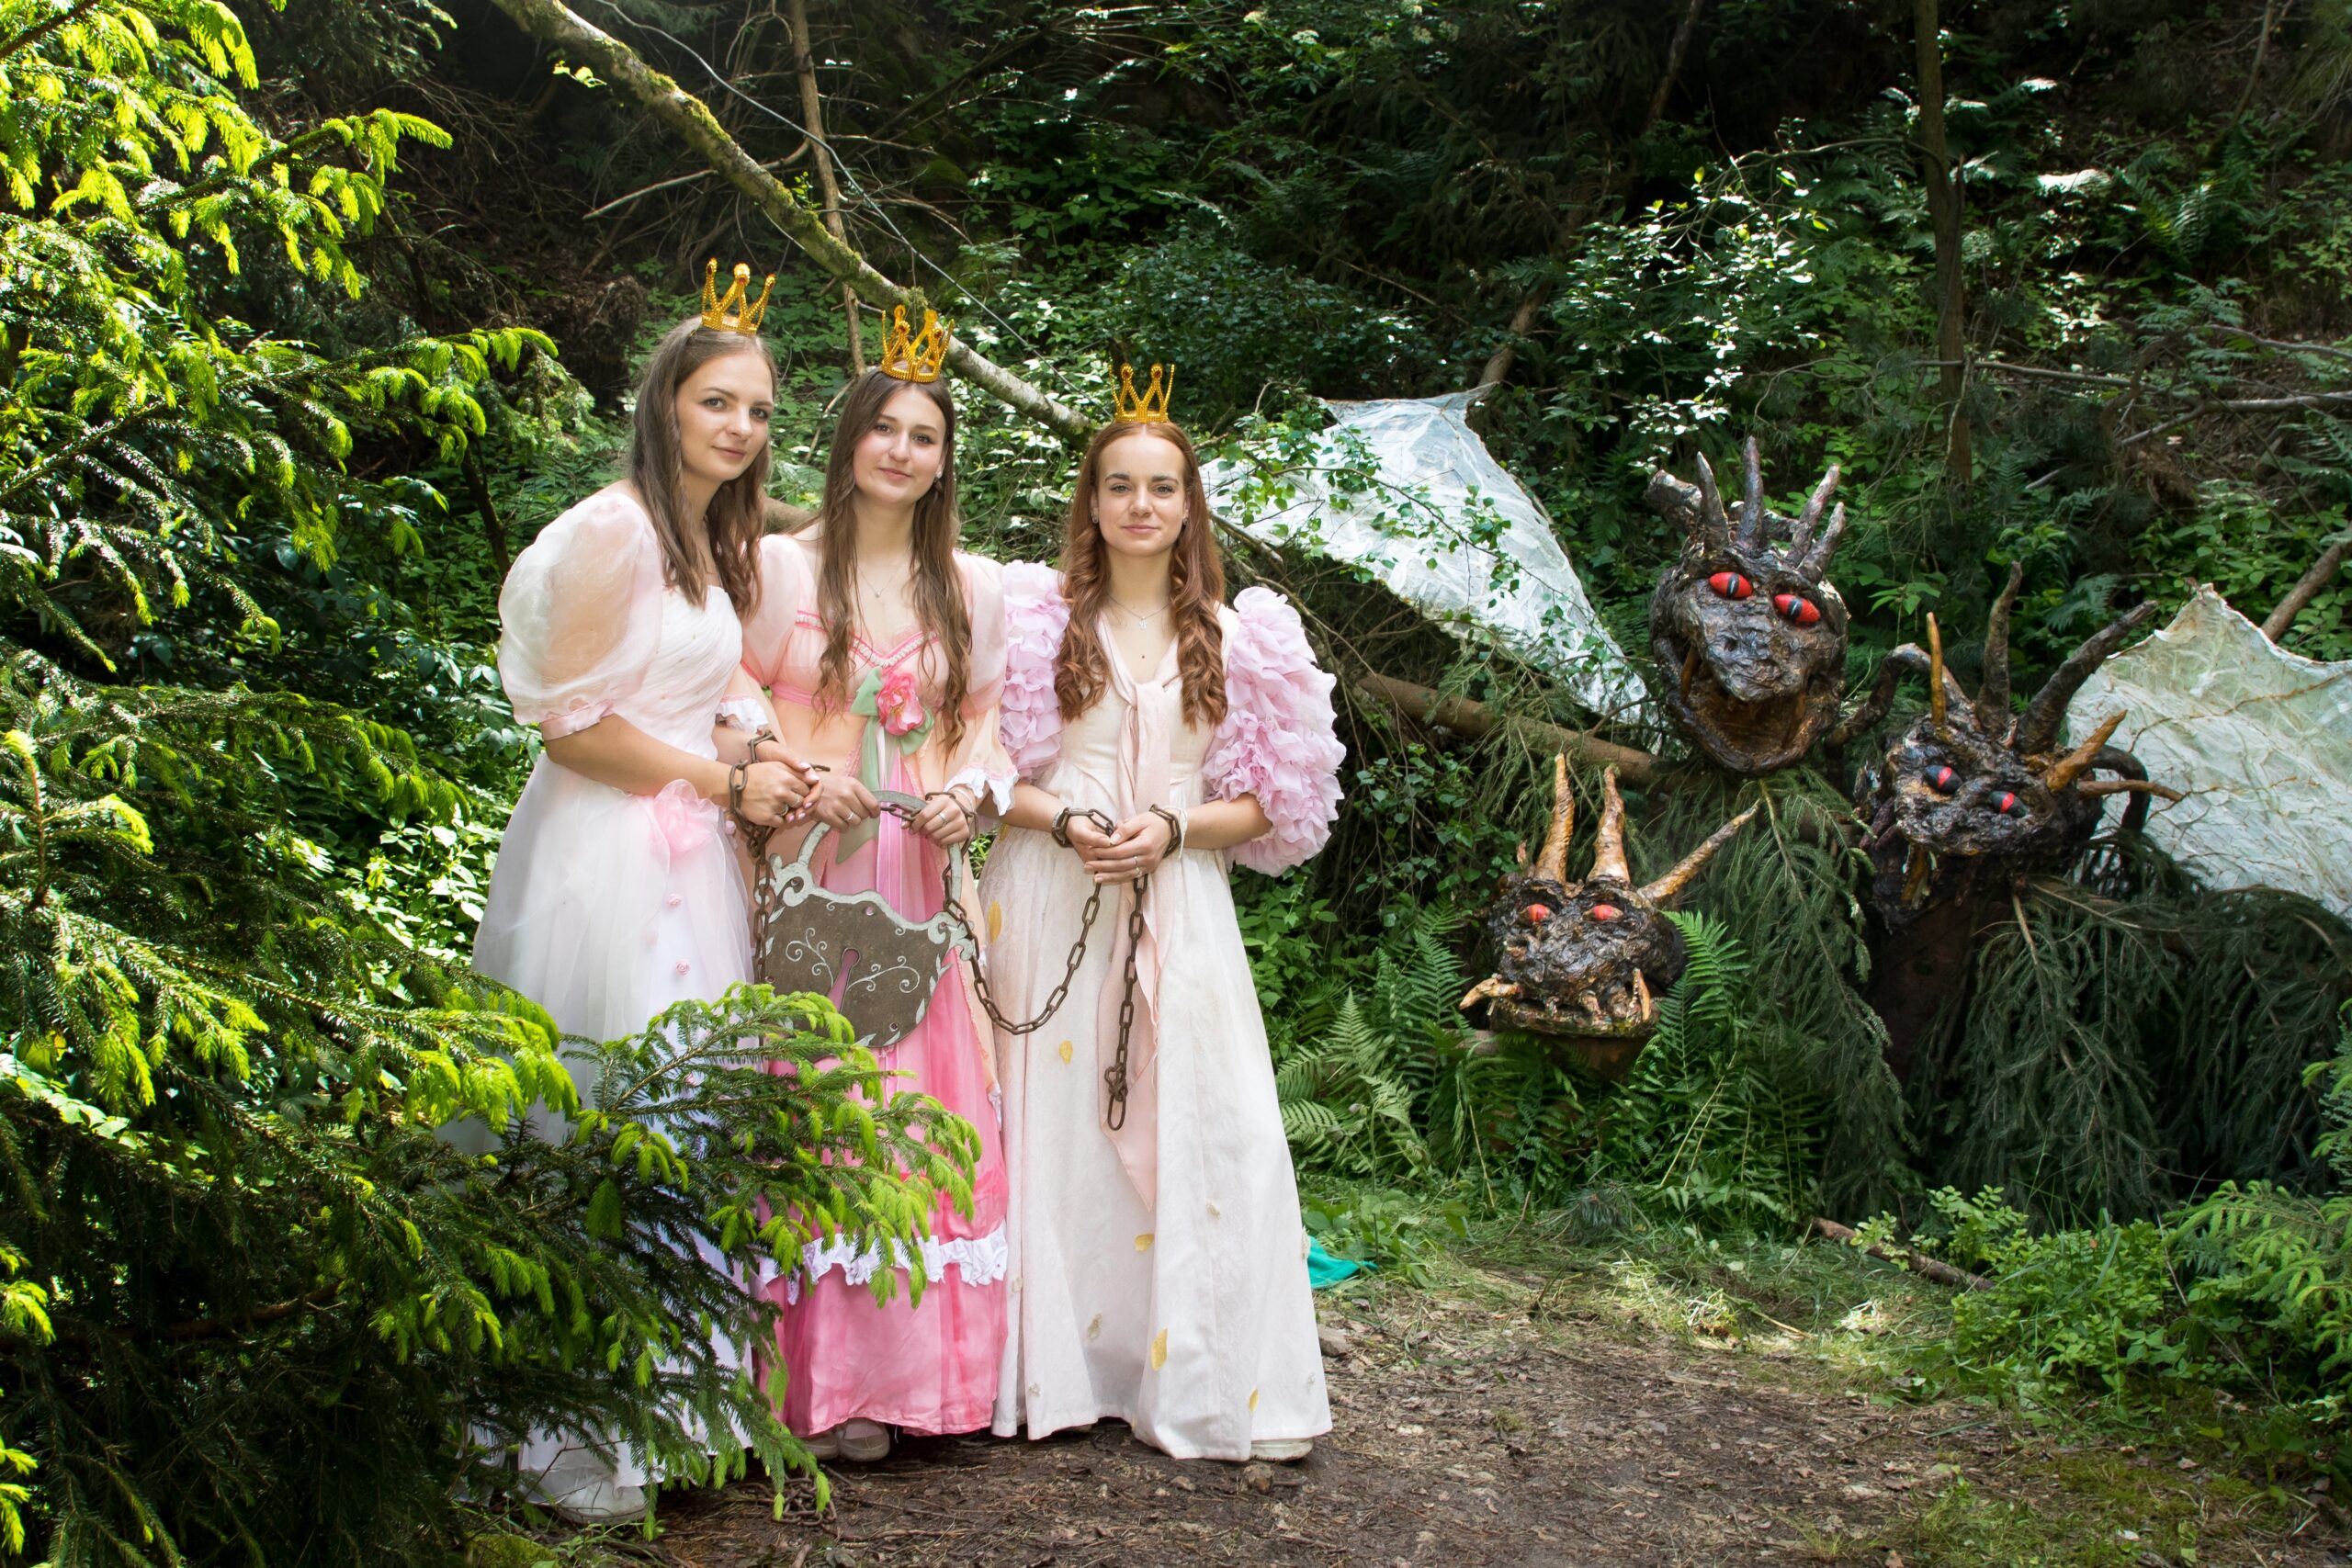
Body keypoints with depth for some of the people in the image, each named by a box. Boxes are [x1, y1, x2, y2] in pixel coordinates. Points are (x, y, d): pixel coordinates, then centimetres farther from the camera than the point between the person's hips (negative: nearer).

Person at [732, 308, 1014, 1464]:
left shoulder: (971, 588, 13)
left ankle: (891, 1371, 11)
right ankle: (806, 1377, 3)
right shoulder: (782, 565, 3)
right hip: (802, 867, -3)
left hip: (914, 879, 3)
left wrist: (971, 793, -3)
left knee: (913, 1097, 1)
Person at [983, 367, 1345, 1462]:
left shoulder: (1231, 638, 10)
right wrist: (1064, 821, -13)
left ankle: (1203, 1387, 4)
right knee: (1052, 1123, -1)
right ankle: (1052, 1371, 10)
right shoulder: (1036, 617, 6)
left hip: (1179, 909, 1)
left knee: (1200, 1129, -5)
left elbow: (1262, 804, 8)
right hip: (1049, 904, -1)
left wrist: (1172, 830, -9)